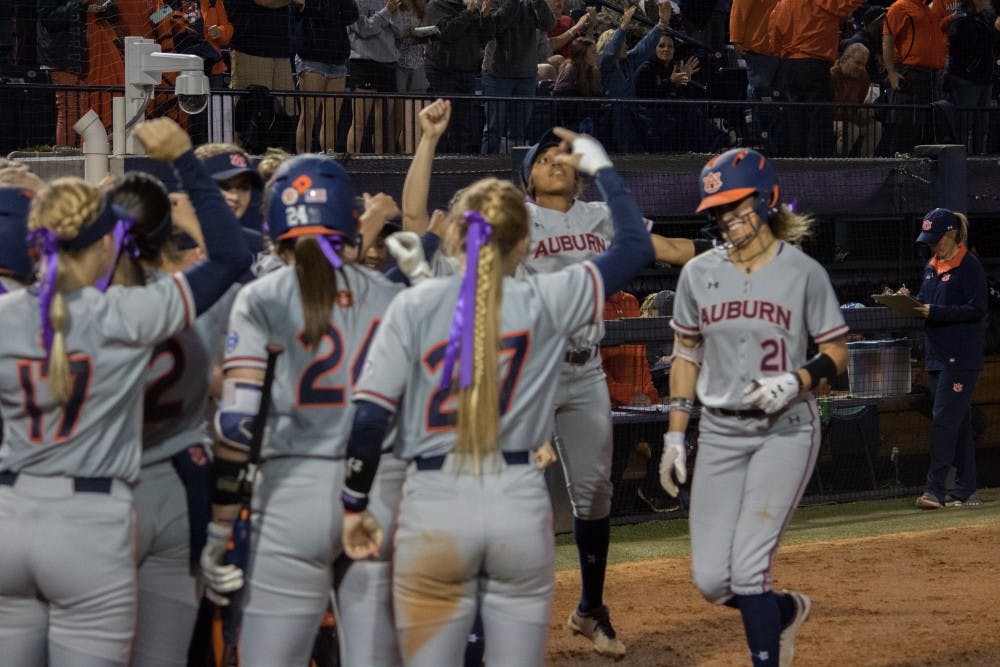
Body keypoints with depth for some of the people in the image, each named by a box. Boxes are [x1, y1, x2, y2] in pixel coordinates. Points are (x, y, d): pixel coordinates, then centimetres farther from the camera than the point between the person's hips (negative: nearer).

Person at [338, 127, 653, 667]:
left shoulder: (415, 305, -3)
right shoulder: (545, 302, -1)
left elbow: (367, 416, -7)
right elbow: (635, 245, 11)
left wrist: (355, 506, 5)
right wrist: (600, 167, 24)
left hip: (433, 509, -1)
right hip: (521, 505, 1)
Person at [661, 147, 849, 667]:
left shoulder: (803, 272, -4)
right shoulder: (699, 273, 5)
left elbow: (836, 354, 1)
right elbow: (686, 355, 12)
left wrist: (796, 381, -18)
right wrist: (675, 434, 8)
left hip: (786, 431, -4)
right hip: (720, 433, 4)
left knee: (747, 568, -15)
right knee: (711, 580, 1)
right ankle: (787, 610, 31)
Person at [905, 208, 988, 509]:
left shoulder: (969, 265, -10)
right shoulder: (932, 266, 16)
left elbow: (978, 308, -16)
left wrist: (935, 312, -21)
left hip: (961, 356, -8)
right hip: (936, 354, 8)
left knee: (945, 419, -13)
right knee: (958, 422, 11)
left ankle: (935, 489, -14)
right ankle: (965, 490, 14)